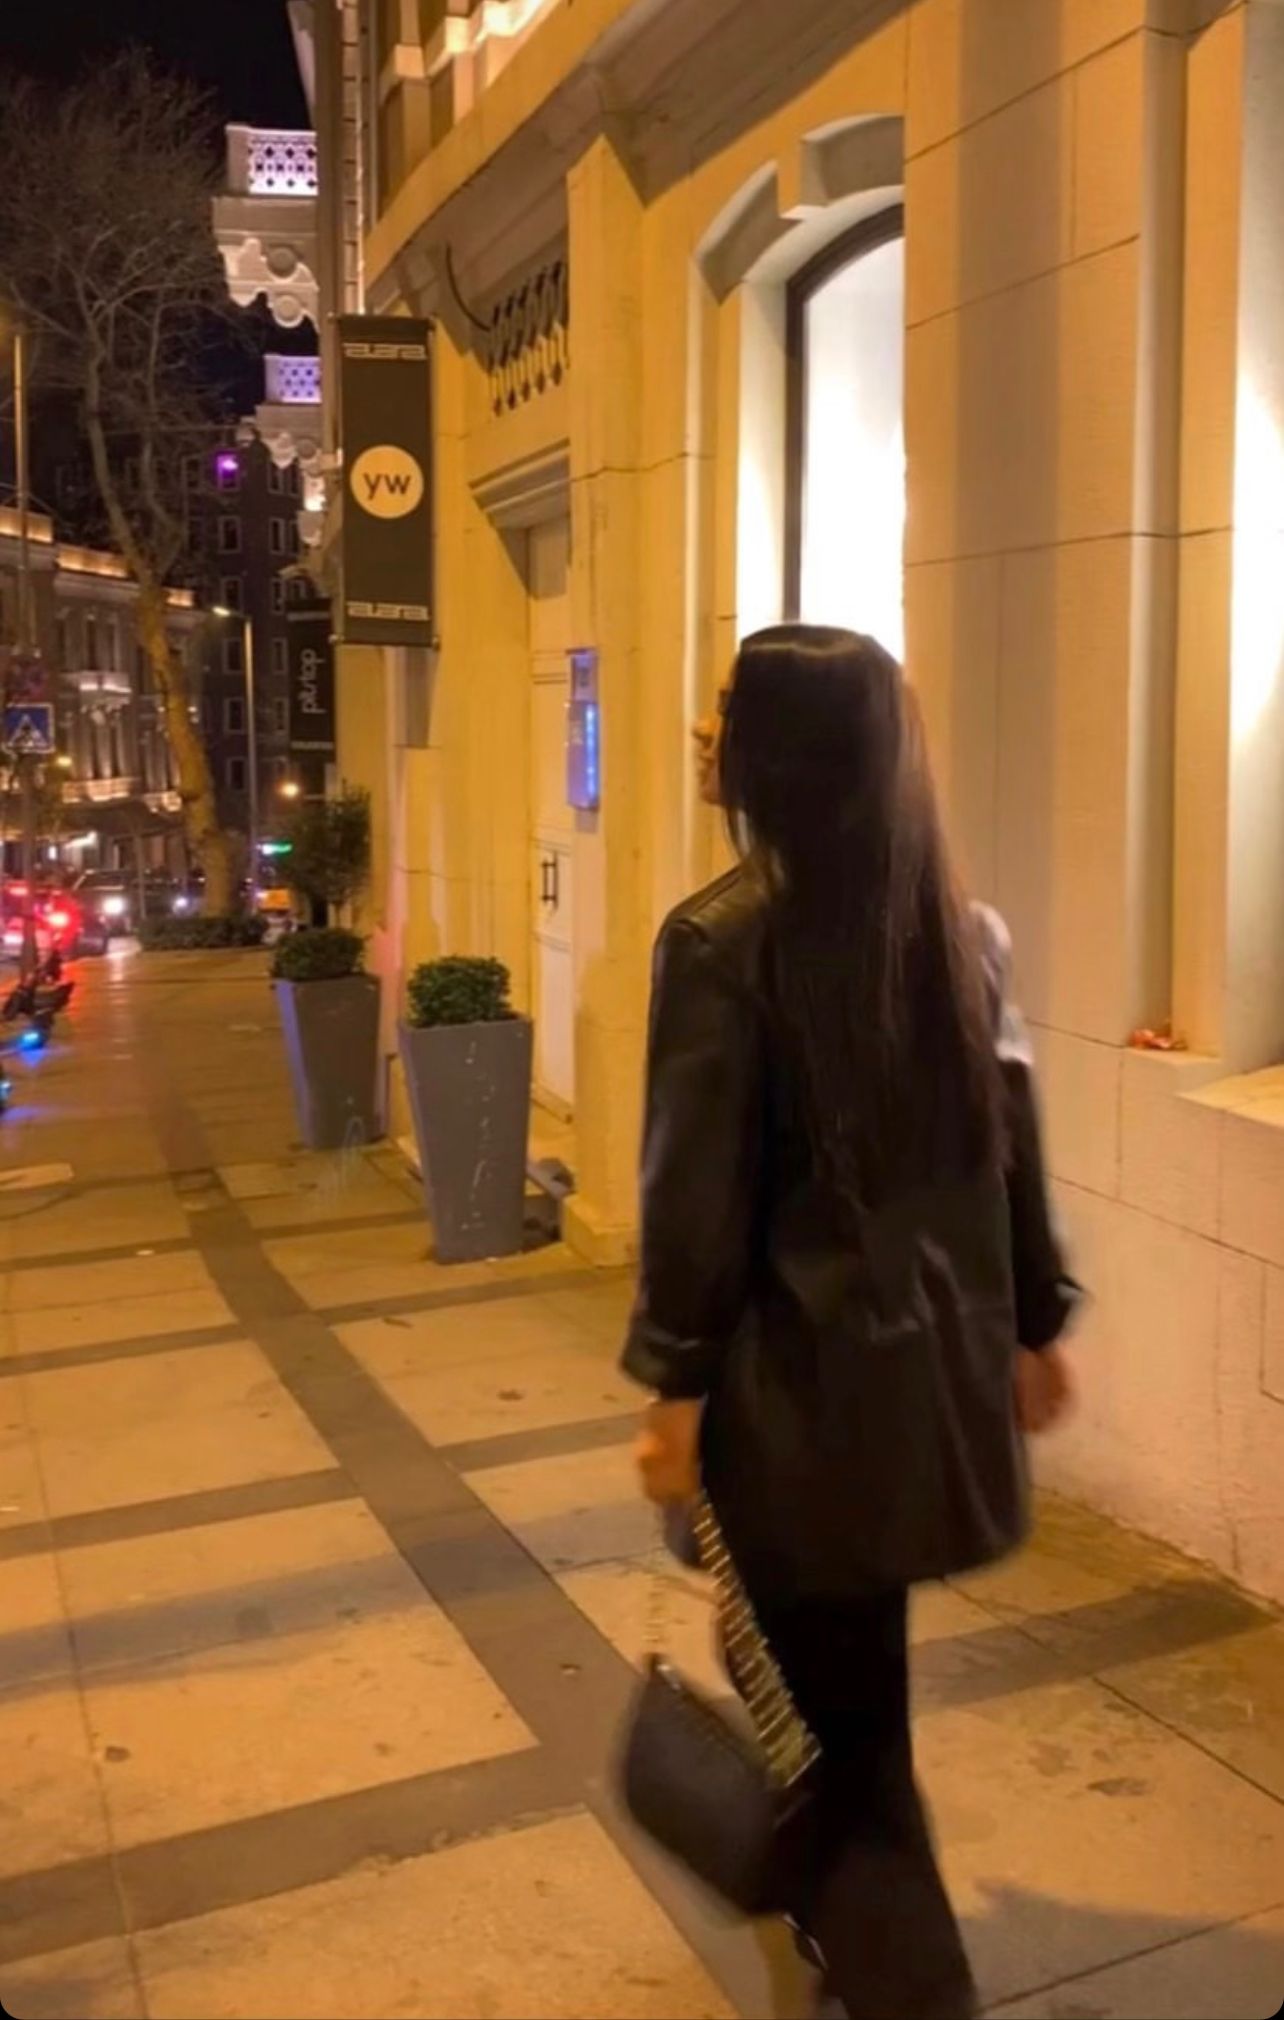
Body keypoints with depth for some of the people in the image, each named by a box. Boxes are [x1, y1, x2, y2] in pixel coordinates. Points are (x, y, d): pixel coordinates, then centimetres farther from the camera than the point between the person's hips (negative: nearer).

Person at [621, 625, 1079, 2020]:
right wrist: (1035, 1324, 16)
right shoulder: (962, 930, 2)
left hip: (802, 1371, -6)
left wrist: (675, 1386, -8)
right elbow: (1010, 1145, 6)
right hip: (938, 1358, 7)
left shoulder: (721, 940, -16)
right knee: (844, 1667, 25)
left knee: (831, 1697, 9)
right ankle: (834, 1907, 46)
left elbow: (698, 1190, -16)